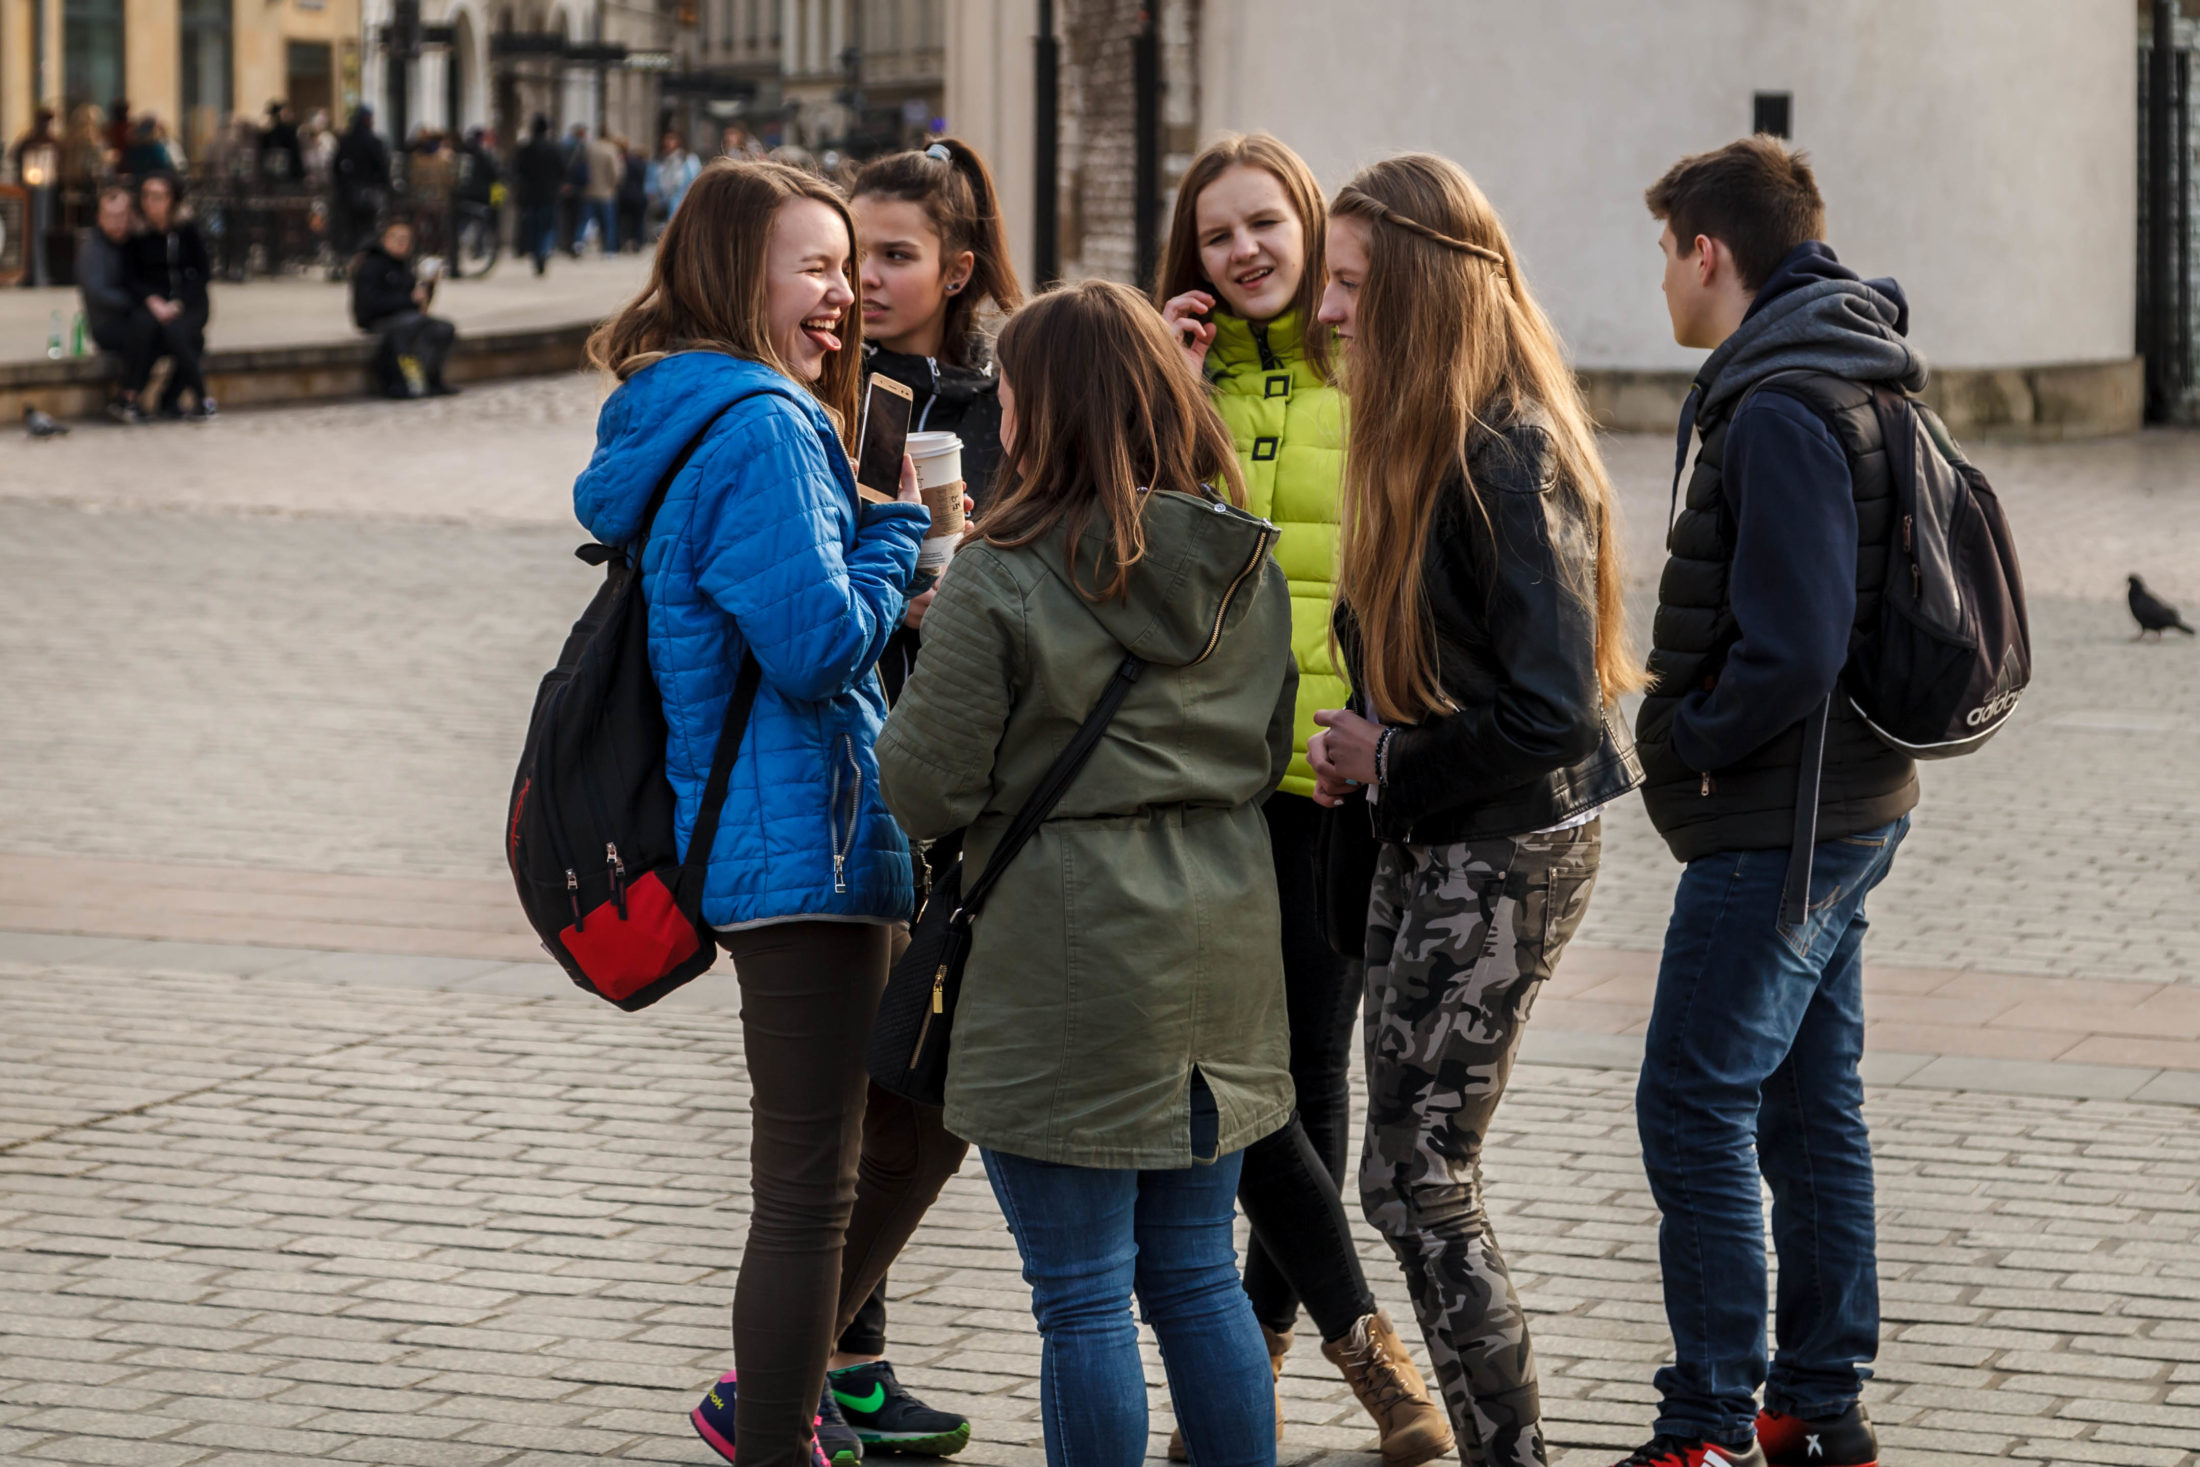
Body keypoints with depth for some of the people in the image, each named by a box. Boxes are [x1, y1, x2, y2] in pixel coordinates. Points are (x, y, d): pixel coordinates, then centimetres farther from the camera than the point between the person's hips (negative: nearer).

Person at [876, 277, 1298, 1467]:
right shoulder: (1249, 567, 5)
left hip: (1068, 964, -6)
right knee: (1198, 1275, 16)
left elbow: (926, 792, -11)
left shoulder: (1001, 581, -15)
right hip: (1219, 959, 6)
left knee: (1083, 1298, 3)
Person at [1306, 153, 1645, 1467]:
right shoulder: (1420, 442, 10)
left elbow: (1550, 716, -24)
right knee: (1417, 1173, 11)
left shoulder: (1508, 461, -20)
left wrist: (1388, 763, -13)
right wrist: (1361, 769, 5)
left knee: (1416, 1181, -6)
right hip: (1428, 843, 9)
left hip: (1508, 853, -9)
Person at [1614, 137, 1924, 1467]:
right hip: (1850, 801, 10)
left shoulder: (1779, 412, -20)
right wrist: (1696, 721, 12)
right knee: (1812, 1107, 15)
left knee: (1695, 1113, -5)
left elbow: (1790, 654, -26)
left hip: (1779, 824, -10)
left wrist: (1686, 737, -10)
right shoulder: (1849, 383, 12)